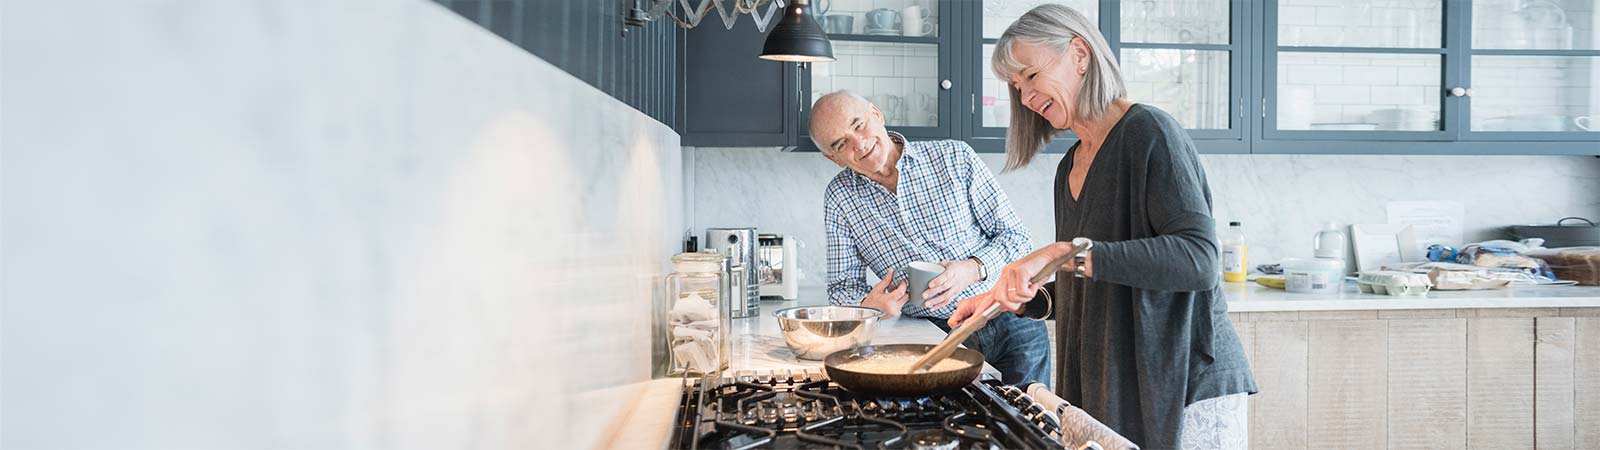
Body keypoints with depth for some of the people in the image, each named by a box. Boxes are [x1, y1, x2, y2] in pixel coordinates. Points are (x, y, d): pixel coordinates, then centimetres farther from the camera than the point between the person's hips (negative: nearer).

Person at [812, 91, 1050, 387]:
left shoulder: (954, 157, -2)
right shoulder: (840, 199, 1)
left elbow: (1015, 235, 1)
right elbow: (843, 286, 7)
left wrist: (974, 268, -19)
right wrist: (869, 305, -16)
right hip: (935, 335, 1)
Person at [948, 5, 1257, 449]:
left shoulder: (1147, 132, -13)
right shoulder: (1070, 167, 10)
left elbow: (1198, 259, -25)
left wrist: (1066, 253, -31)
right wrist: (1009, 297, 4)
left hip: (1185, 384, -7)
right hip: (1108, 386, 7)